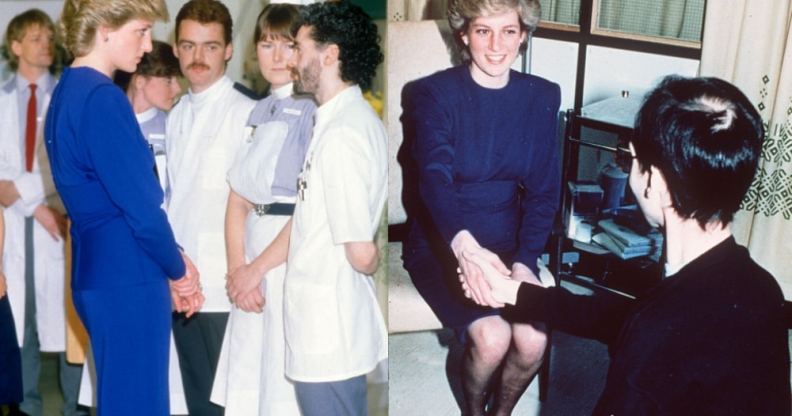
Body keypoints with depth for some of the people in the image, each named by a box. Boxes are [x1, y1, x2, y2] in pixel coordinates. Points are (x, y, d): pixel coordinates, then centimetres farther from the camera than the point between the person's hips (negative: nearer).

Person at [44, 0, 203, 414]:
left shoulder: (66, 93, 13)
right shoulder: (103, 99, -18)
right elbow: (140, 205, -19)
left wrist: (173, 265, 10)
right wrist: (179, 269, -2)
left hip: (98, 272, 10)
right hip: (127, 278, -10)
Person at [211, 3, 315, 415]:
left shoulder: (315, 110, -8)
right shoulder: (257, 113, 14)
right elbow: (237, 199, 9)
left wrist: (257, 268, -9)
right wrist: (236, 268, -4)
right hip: (253, 242, 7)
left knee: (286, 382, -1)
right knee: (246, 382, 13)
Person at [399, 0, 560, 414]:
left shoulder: (541, 97, 1)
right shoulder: (435, 94, -11)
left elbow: (544, 189, 2)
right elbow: (434, 178, -28)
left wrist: (524, 261, -14)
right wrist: (463, 243, -48)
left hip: (506, 243, 3)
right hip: (441, 244, -3)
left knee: (532, 340, -18)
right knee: (491, 336, -24)